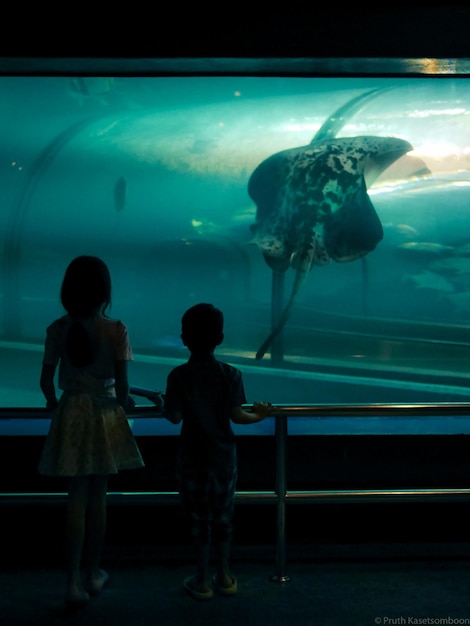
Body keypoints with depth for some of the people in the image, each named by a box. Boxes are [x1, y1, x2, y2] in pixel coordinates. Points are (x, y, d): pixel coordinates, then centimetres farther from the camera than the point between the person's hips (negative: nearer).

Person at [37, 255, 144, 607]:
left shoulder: (58, 329, -5)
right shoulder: (116, 330, -12)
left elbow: (46, 381, -1)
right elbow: (121, 386, -11)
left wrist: (53, 402, 20)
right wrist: (125, 402, 11)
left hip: (71, 416, 1)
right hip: (104, 417, -1)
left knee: (77, 498, 7)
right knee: (98, 497, 12)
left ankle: (74, 581, 6)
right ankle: (95, 574, 26)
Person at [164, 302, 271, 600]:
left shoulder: (178, 376, -13)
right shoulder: (231, 374, -9)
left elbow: (175, 417, -13)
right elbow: (237, 415, -10)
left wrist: (163, 407, 8)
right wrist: (258, 416, 9)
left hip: (193, 458, -1)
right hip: (224, 455, 2)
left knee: (199, 517, 10)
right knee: (223, 514, 15)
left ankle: (203, 580, 19)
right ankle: (224, 576, 26)